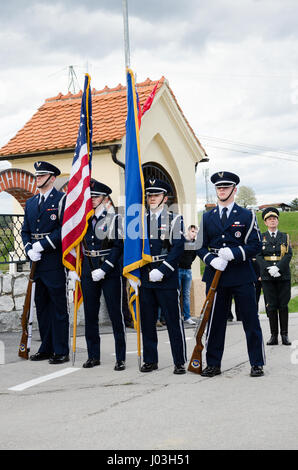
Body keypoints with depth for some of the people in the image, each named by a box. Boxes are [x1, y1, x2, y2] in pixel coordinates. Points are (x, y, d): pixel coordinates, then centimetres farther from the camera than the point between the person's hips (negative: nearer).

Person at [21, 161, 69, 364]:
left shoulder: (62, 199, -4)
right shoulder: (31, 203, 17)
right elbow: (25, 230, 16)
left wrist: (42, 245, -16)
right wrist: (29, 250, -2)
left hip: (56, 261, -7)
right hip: (37, 262, 7)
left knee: (59, 307, -2)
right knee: (42, 306, 12)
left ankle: (61, 351, 3)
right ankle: (46, 348, 20)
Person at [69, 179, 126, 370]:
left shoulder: (113, 219, -2)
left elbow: (118, 247, -9)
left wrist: (103, 270, -16)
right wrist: (73, 269, 4)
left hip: (110, 273, -4)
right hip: (88, 273, 4)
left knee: (116, 314, -1)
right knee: (90, 315, 8)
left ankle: (120, 358, 6)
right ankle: (93, 356, 18)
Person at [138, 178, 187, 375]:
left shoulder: (175, 219, 1)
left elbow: (178, 248, -8)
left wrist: (161, 271, -17)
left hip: (167, 277, -4)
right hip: (145, 277, 4)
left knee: (174, 321, -1)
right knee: (147, 321, 8)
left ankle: (180, 362, 7)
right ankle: (150, 360, 18)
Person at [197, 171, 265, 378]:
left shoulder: (247, 216, 4)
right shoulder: (207, 217, 12)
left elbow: (255, 245, -1)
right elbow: (201, 246, 10)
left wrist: (234, 253, -16)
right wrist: (212, 259, -10)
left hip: (242, 276, -2)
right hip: (215, 275, 2)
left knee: (251, 320, 1)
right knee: (215, 321, 6)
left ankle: (257, 364, 11)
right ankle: (213, 364, 16)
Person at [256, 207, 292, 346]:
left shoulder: (285, 237, 11)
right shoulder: (261, 238, 10)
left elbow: (288, 254, -2)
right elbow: (258, 256, 0)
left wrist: (278, 268, -17)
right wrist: (269, 270, -14)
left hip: (283, 276, 0)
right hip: (267, 277, 0)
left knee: (283, 305, 1)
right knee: (271, 306, -1)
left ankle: (284, 335, 6)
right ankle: (274, 335, 3)